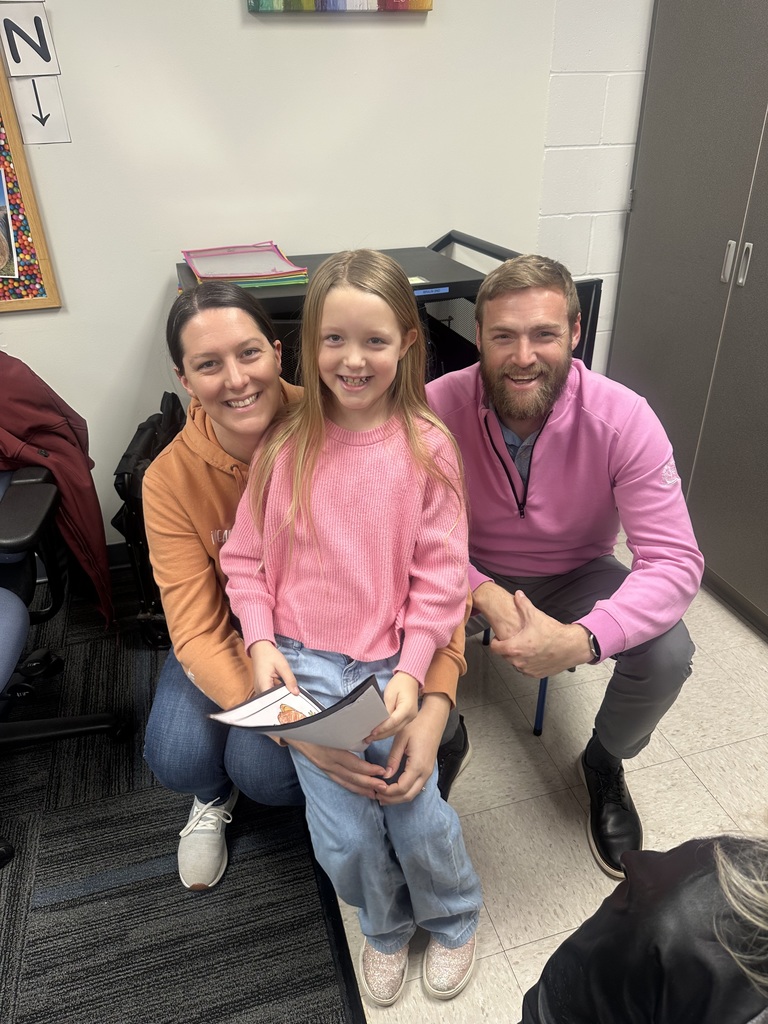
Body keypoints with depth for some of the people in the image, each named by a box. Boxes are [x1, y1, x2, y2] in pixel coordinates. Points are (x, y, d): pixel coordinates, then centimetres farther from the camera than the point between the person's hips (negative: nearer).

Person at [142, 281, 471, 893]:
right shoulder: (171, 480, -18)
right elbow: (198, 631, -21)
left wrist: (435, 705, -37)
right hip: (242, 634, 3)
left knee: (262, 767, -23)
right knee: (177, 757, -19)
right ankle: (214, 796, 20)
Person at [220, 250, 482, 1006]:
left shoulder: (426, 447, -6)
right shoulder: (286, 444, -3)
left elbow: (441, 573, -5)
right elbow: (246, 557, 4)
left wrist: (411, 670, -13)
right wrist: (261, 643, -8)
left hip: (392, 666, -1)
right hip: (305, 664, 1)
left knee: (416, 816, -3)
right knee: (346, 837, -2)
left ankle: (454, 921, 37)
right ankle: (385, 927, 37)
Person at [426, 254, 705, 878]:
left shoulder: (623, 419, -23)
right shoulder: (439, 407, -22)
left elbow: (675, 561, -25)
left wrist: (583, 639, -41)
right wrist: (485, 595, -37)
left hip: (576, 575, 1)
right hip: (470, 573, 0)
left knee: (668, 655, -24)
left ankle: (605, 760, 13)